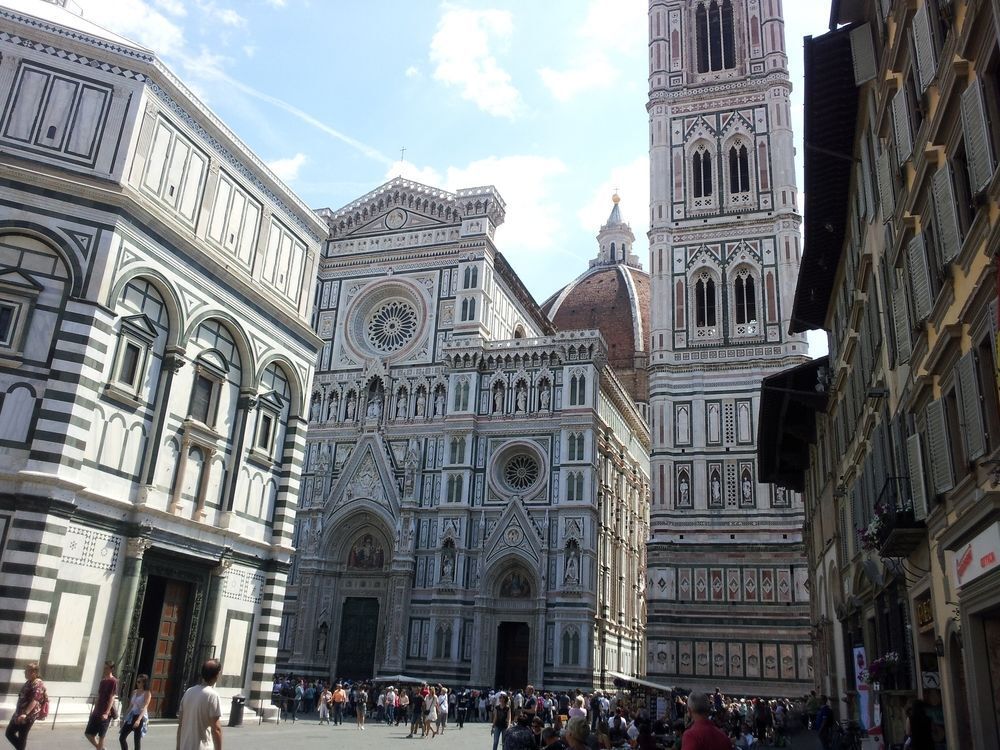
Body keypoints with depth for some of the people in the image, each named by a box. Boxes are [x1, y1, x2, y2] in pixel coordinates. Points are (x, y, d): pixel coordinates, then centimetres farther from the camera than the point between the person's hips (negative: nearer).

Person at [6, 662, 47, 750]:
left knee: (22, 737, 2)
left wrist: (25, 713, -36)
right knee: (9, 733, 15)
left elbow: (35, 701, -28)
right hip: (19, 714, 10)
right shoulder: (29, 682, 10)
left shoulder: (38, 684, -20)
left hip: (28, 716, -10)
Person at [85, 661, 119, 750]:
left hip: (105, 714, -8)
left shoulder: (113, 681, -11)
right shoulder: (102, 681, 13)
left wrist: (107, 713, -21)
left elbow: (112, 698, -15)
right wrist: (94, 710, 17)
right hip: (96, 712, 8)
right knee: (88, 733, 9)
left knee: (101, 736, 0)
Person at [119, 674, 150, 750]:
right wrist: (124, 717, 15)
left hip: (140, 717, -7)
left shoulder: (147, 693, -10)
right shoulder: (134, 692, 10)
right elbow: (130, 706, 17)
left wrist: (138, 720, -33)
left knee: (137, 741, -3)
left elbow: (145, 707, -21)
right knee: (121, 738, 4)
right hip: (131, 716, 7)